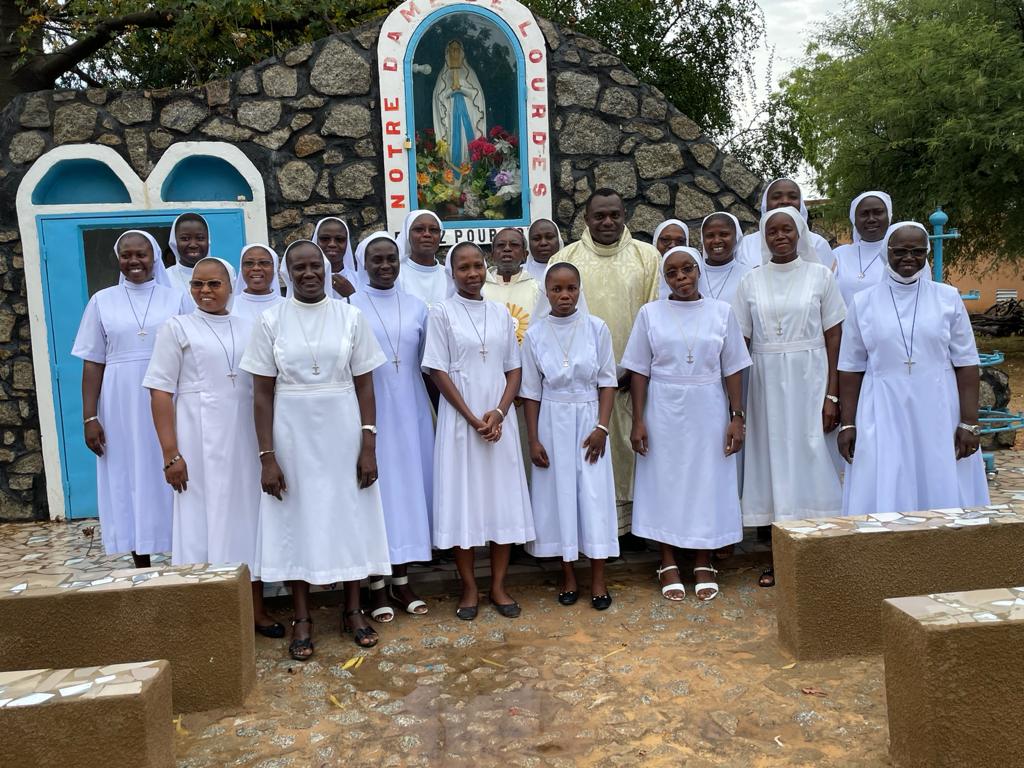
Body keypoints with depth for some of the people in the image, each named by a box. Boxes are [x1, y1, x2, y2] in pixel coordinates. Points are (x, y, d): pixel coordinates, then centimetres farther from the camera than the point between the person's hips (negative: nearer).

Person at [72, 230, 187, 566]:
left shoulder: (177, 299, 4)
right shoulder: (102, 301, 7)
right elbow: (92, 364, 6)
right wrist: (90, 417, -1)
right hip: (121, 409, 1)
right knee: (130, 481, 6)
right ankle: (143, 570, 16)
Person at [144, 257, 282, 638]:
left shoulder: (249, 328, 10)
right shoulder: (176, 328, 1)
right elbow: (160, 392, -4)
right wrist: (171, 454, -12)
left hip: (246, 440, 3)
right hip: (200, 443, -3)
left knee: (249, 517, 9)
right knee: (204, 519, 3)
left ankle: (256, 609, 21)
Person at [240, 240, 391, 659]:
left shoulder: (350, 316, 0)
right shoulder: (271, 320, -1)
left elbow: (364, 384, 0)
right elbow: (262, 393, -1)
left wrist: (369, 446, -5)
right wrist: (267, 455, -7)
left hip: (342, 432, 0)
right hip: (293, 435, 0)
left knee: (350, 516, 8)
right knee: (297, 521, 7)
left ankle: (353, 609, 25)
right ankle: (302, 619, 21)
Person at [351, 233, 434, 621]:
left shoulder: (416, 307, 7)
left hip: (410, 412, 4)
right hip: (369, 413, -3)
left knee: (409, 485, 9)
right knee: (374, 488, 2)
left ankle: (402, 580, 23)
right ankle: (376, 586, 15)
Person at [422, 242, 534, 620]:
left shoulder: (500, 313, 9)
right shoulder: (442, 313, -1)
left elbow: (514, 369, 8)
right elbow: (438, 371, -6)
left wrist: (498, 413, -8)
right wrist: (472, 418, -12)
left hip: (499, 419, 3)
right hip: (460, 419, -3)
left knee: (504, 497, 5)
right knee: (462, 497, 2)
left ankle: (498, 585, 18)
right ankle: (469, 587, 16)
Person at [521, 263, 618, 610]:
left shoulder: (596, 328, -3)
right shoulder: (535, 334, -2)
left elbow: (607, 382, 0)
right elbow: (531, 391, 2)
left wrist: (602, 427, -8)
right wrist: (533, 439, -1)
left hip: (589, 418, 0)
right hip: (552, 421, 1)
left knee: (594, 494, 1)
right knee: (559, 494, 6)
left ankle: (598, 578, 13)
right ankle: (568, 575, 21)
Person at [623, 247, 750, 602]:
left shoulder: (721, 311, 2)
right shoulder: (650, 313, 0)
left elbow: (732, 370, 3)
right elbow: (639, 372, 0)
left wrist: (737, 417, -2)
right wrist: (638, 420, -5)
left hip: (708, 413, 1)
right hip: (664, 413, 0)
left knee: (708, 482, 6)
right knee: (664, 482, 5)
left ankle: (704, 564, 21)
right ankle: (668, 564, 19)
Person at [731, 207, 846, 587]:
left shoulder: (820, 275, 2)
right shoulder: (751, 281, 6)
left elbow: (834, 337, -1)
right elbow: (740, 341, 5)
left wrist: (832, 395, -8)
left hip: (810, 379, -2)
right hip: (767, 381, 2)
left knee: (811, 456, -2)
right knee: (772, 457, 5)